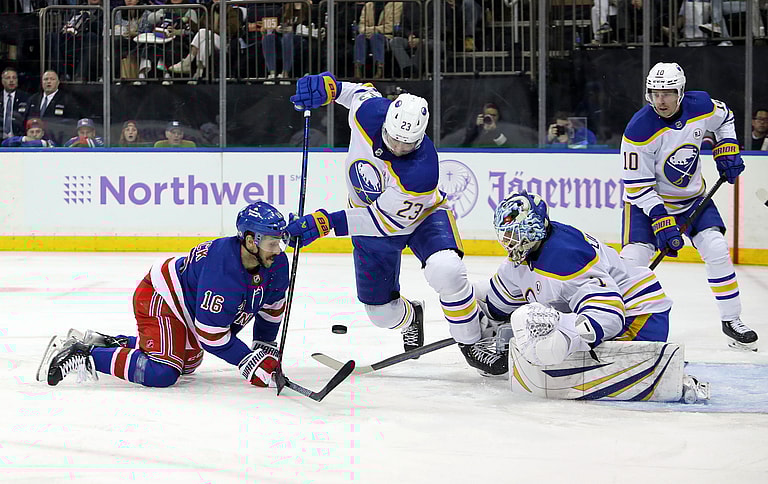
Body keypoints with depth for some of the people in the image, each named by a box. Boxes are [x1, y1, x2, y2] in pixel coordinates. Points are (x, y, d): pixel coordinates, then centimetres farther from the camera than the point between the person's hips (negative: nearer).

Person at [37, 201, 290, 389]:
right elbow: (211, 335, -31)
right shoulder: (222, 270, -36)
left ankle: (109, 343, 31)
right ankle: (82, 354, -18)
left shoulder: (276, 263, -10)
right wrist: (249, 361, -26)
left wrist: (264, 345, 7)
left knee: (188, 362, 30)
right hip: (160, 300, -10)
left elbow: (272, 307, 10)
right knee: (161, 373, -28)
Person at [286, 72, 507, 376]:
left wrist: (329, 223, -38)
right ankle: (409, 317, 47)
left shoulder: (422, 171, -39)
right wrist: (327, 86, -15)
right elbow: (363, 92, 1)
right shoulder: (369, 112, -27)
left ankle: (471, 344, -12)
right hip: (369, 217, 4)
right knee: (380, 310, 8)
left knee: (446, 270, -34)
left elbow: (386, 221, -34)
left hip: (420, 215, -4)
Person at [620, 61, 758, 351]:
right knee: (634, 257, -19)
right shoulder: (639, 130, -27)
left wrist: (727, 149, -3)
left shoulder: (701, 106, -16)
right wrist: (662, 221, -28)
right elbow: (638, 186, -23)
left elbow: (724, 118, 11)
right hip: (648, 199, -3)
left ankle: (731, 321, 4)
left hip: (692, 196, 3)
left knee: (716, 248, -10)